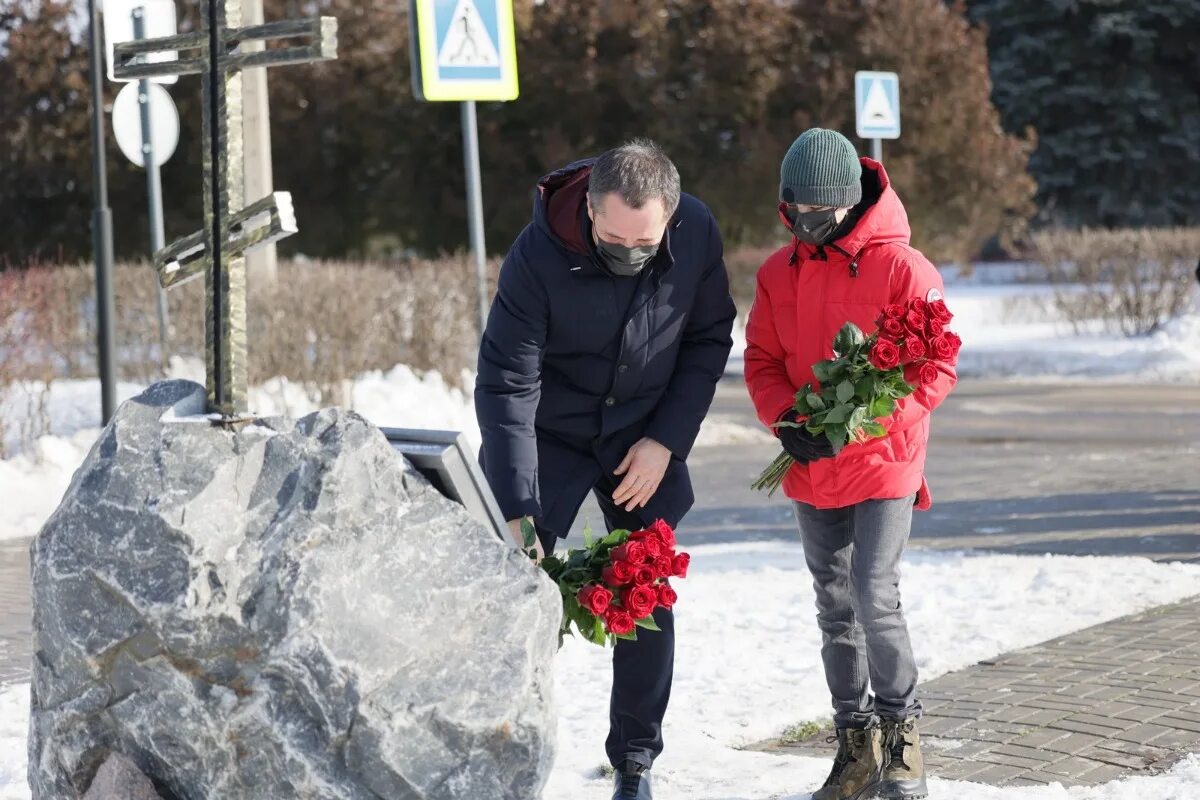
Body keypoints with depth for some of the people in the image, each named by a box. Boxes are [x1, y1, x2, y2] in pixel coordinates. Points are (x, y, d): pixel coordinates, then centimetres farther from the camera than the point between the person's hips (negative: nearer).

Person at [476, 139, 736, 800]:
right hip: (548, 435, -2)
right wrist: (517, 512, -29)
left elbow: (709, 340, -3)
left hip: (645, 440, 2)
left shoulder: (696, 233, -18)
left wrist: (666, 440, -12)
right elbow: (506, 385, -25)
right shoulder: (538, 256, -28)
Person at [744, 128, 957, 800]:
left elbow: (936, 369, -11)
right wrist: (787, 418, -13)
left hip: (883, 463, -5)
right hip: (812, 469, 5)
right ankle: (858, 745, 21)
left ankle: (902, 736, 4)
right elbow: (762, 362, 7)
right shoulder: (779, 272, 5)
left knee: (875, 598, -14)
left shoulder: (902, 267, -11)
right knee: (836, 610, 10)